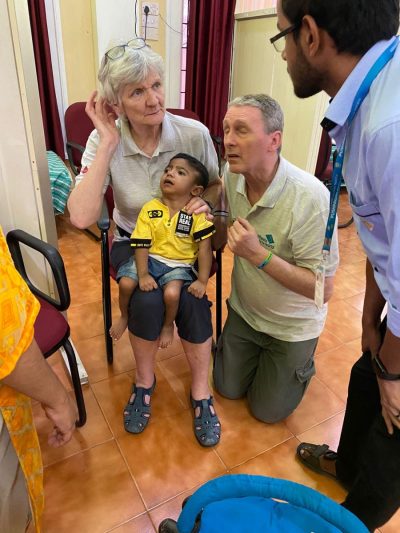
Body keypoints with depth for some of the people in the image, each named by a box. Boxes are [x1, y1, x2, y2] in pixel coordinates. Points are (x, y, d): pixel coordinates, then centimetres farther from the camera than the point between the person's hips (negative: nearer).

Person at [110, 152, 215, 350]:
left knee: (171, 293, -28)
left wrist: (202, 281, -16)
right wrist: (143, 274, -18)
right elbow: (142, 244, -8)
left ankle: (168, 325, 9)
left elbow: (205, 248, -12)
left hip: (179, 265, -2)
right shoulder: (149, 208, -5)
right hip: (150, 258, 3)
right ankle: (124, 316, 17)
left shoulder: (197, 213, -10)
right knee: (126, 283, -19)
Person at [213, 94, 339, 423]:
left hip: (291, 325, -4)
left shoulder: (310, 197, -31)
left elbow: (324, 289, -28)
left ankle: (301, 363, 39)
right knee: (228, 389, 18)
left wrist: (259, 255, -36)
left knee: (267, 411, 13)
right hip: (244, 310, 5)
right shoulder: (232, 175, -13)